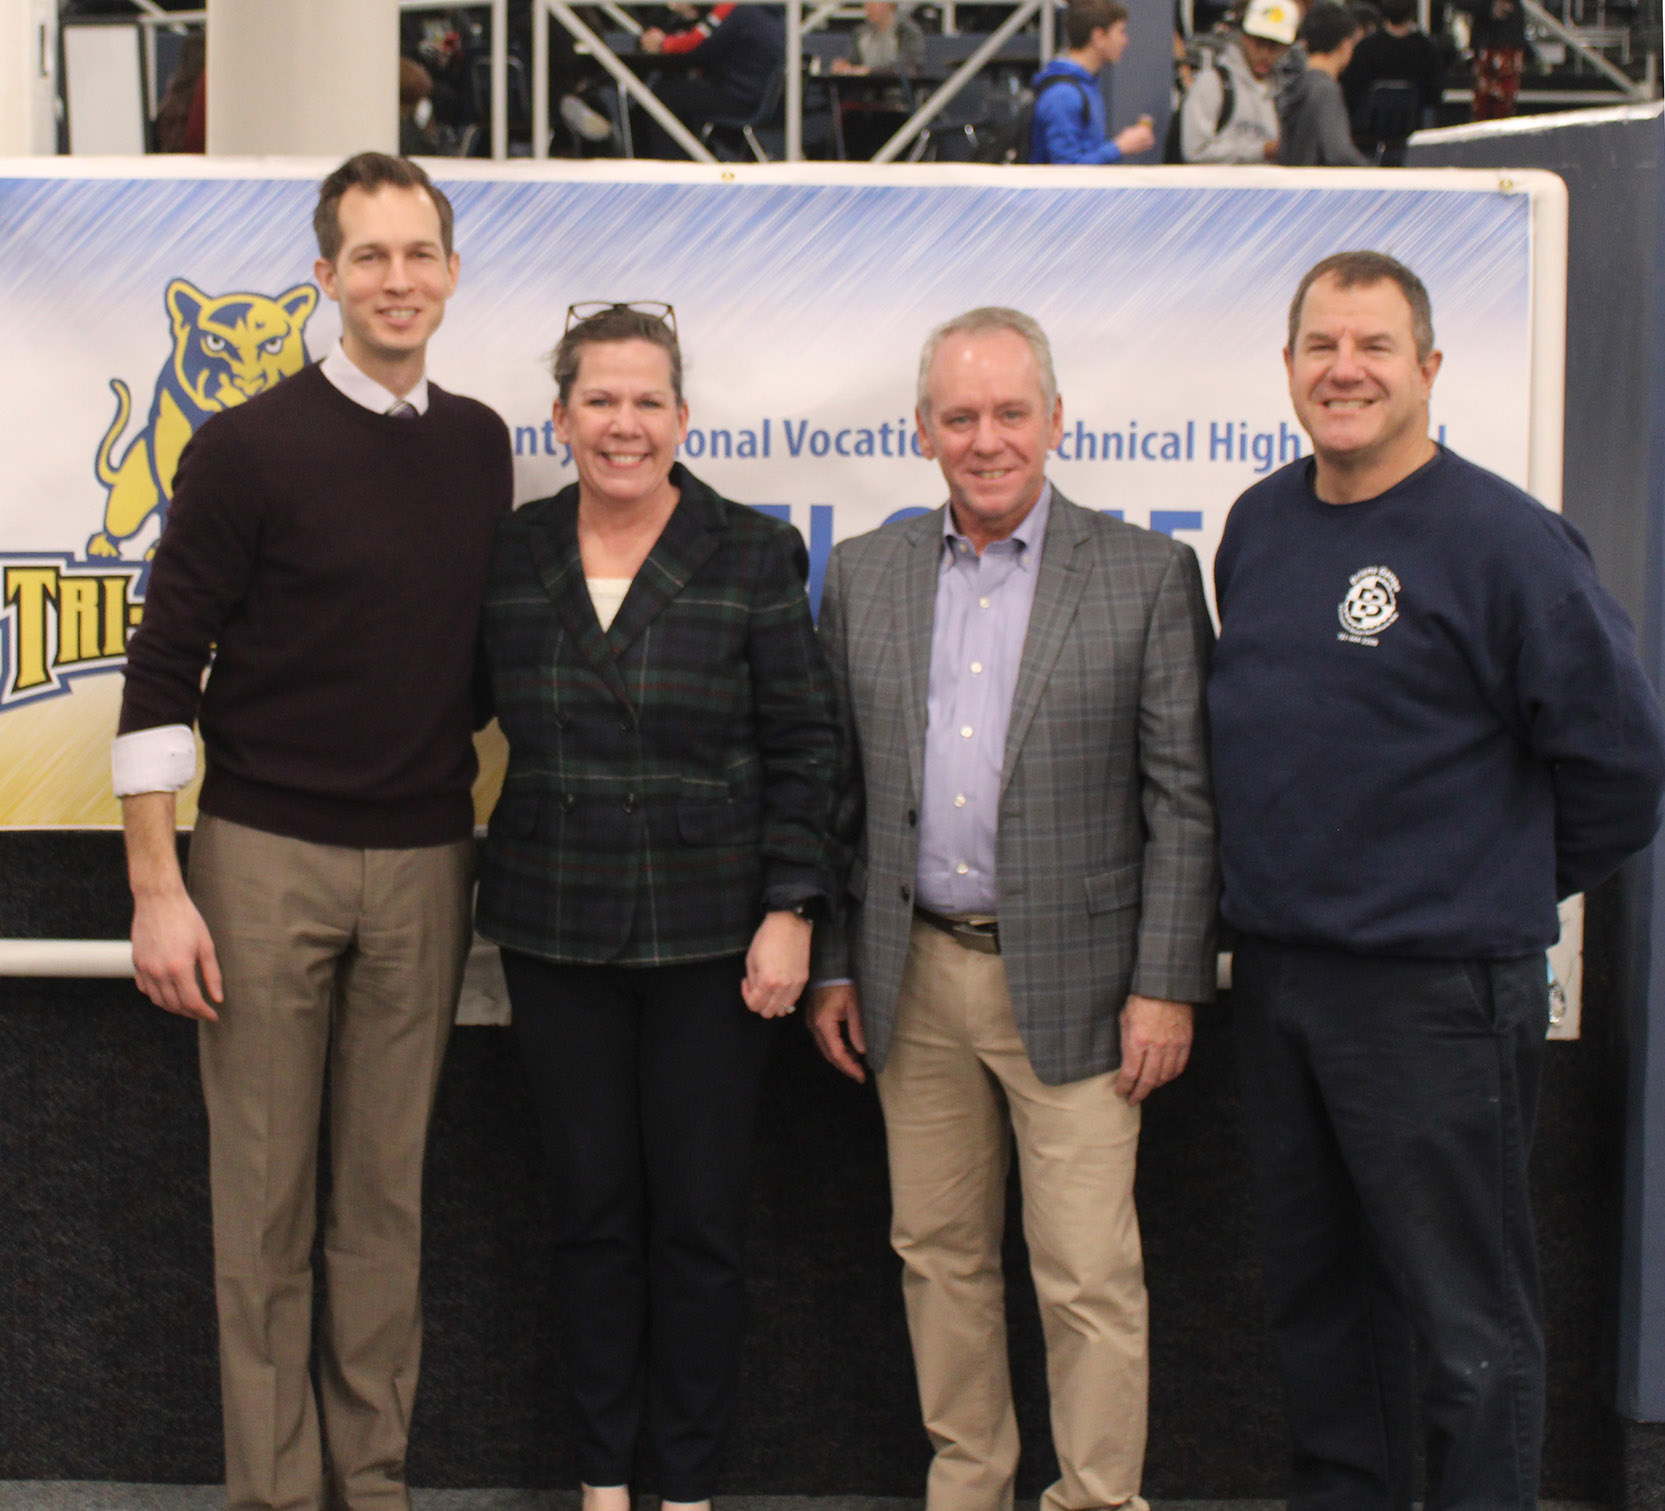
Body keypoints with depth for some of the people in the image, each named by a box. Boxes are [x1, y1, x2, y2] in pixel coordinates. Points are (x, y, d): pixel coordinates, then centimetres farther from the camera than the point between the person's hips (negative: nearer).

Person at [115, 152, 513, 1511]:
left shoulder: (480, 447, 8)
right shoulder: (251, 449, -6)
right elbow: (164, 669, -7)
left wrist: (491, 828, 12)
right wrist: (158, 887, -11)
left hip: (425, 861, 4)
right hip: (269, 853, -4)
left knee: (388, 1191, 10)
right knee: (265, 1197, 2)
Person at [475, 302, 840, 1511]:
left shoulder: (753, 557, -3)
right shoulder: (513, 555, 3)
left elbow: (806, 748, -3)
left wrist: (791, 912, -8)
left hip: (709, 934, -2)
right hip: (556, 932, 2)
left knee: (699, 1218, 3)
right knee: (592, 1208, 9)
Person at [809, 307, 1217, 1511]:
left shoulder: (1147, 575, -2)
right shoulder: (865, 575, 7)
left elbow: (1185, 798, -4)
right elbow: (837, 790, 10)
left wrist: (1167, 984, -9)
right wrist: (831, 964, 7)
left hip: (1069, 979, -3)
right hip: (915, 978, 4)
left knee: (1089, 1274, -2)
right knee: (939, 1253, 13)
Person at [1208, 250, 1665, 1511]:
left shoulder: (1503, 539, -13)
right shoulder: (1258, 526, 8)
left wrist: (1508, 889, 2)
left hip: (1437, 990, -7)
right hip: (1274, 970, 7)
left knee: (1469, 1322, 3)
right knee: (1318, 1293, 18)